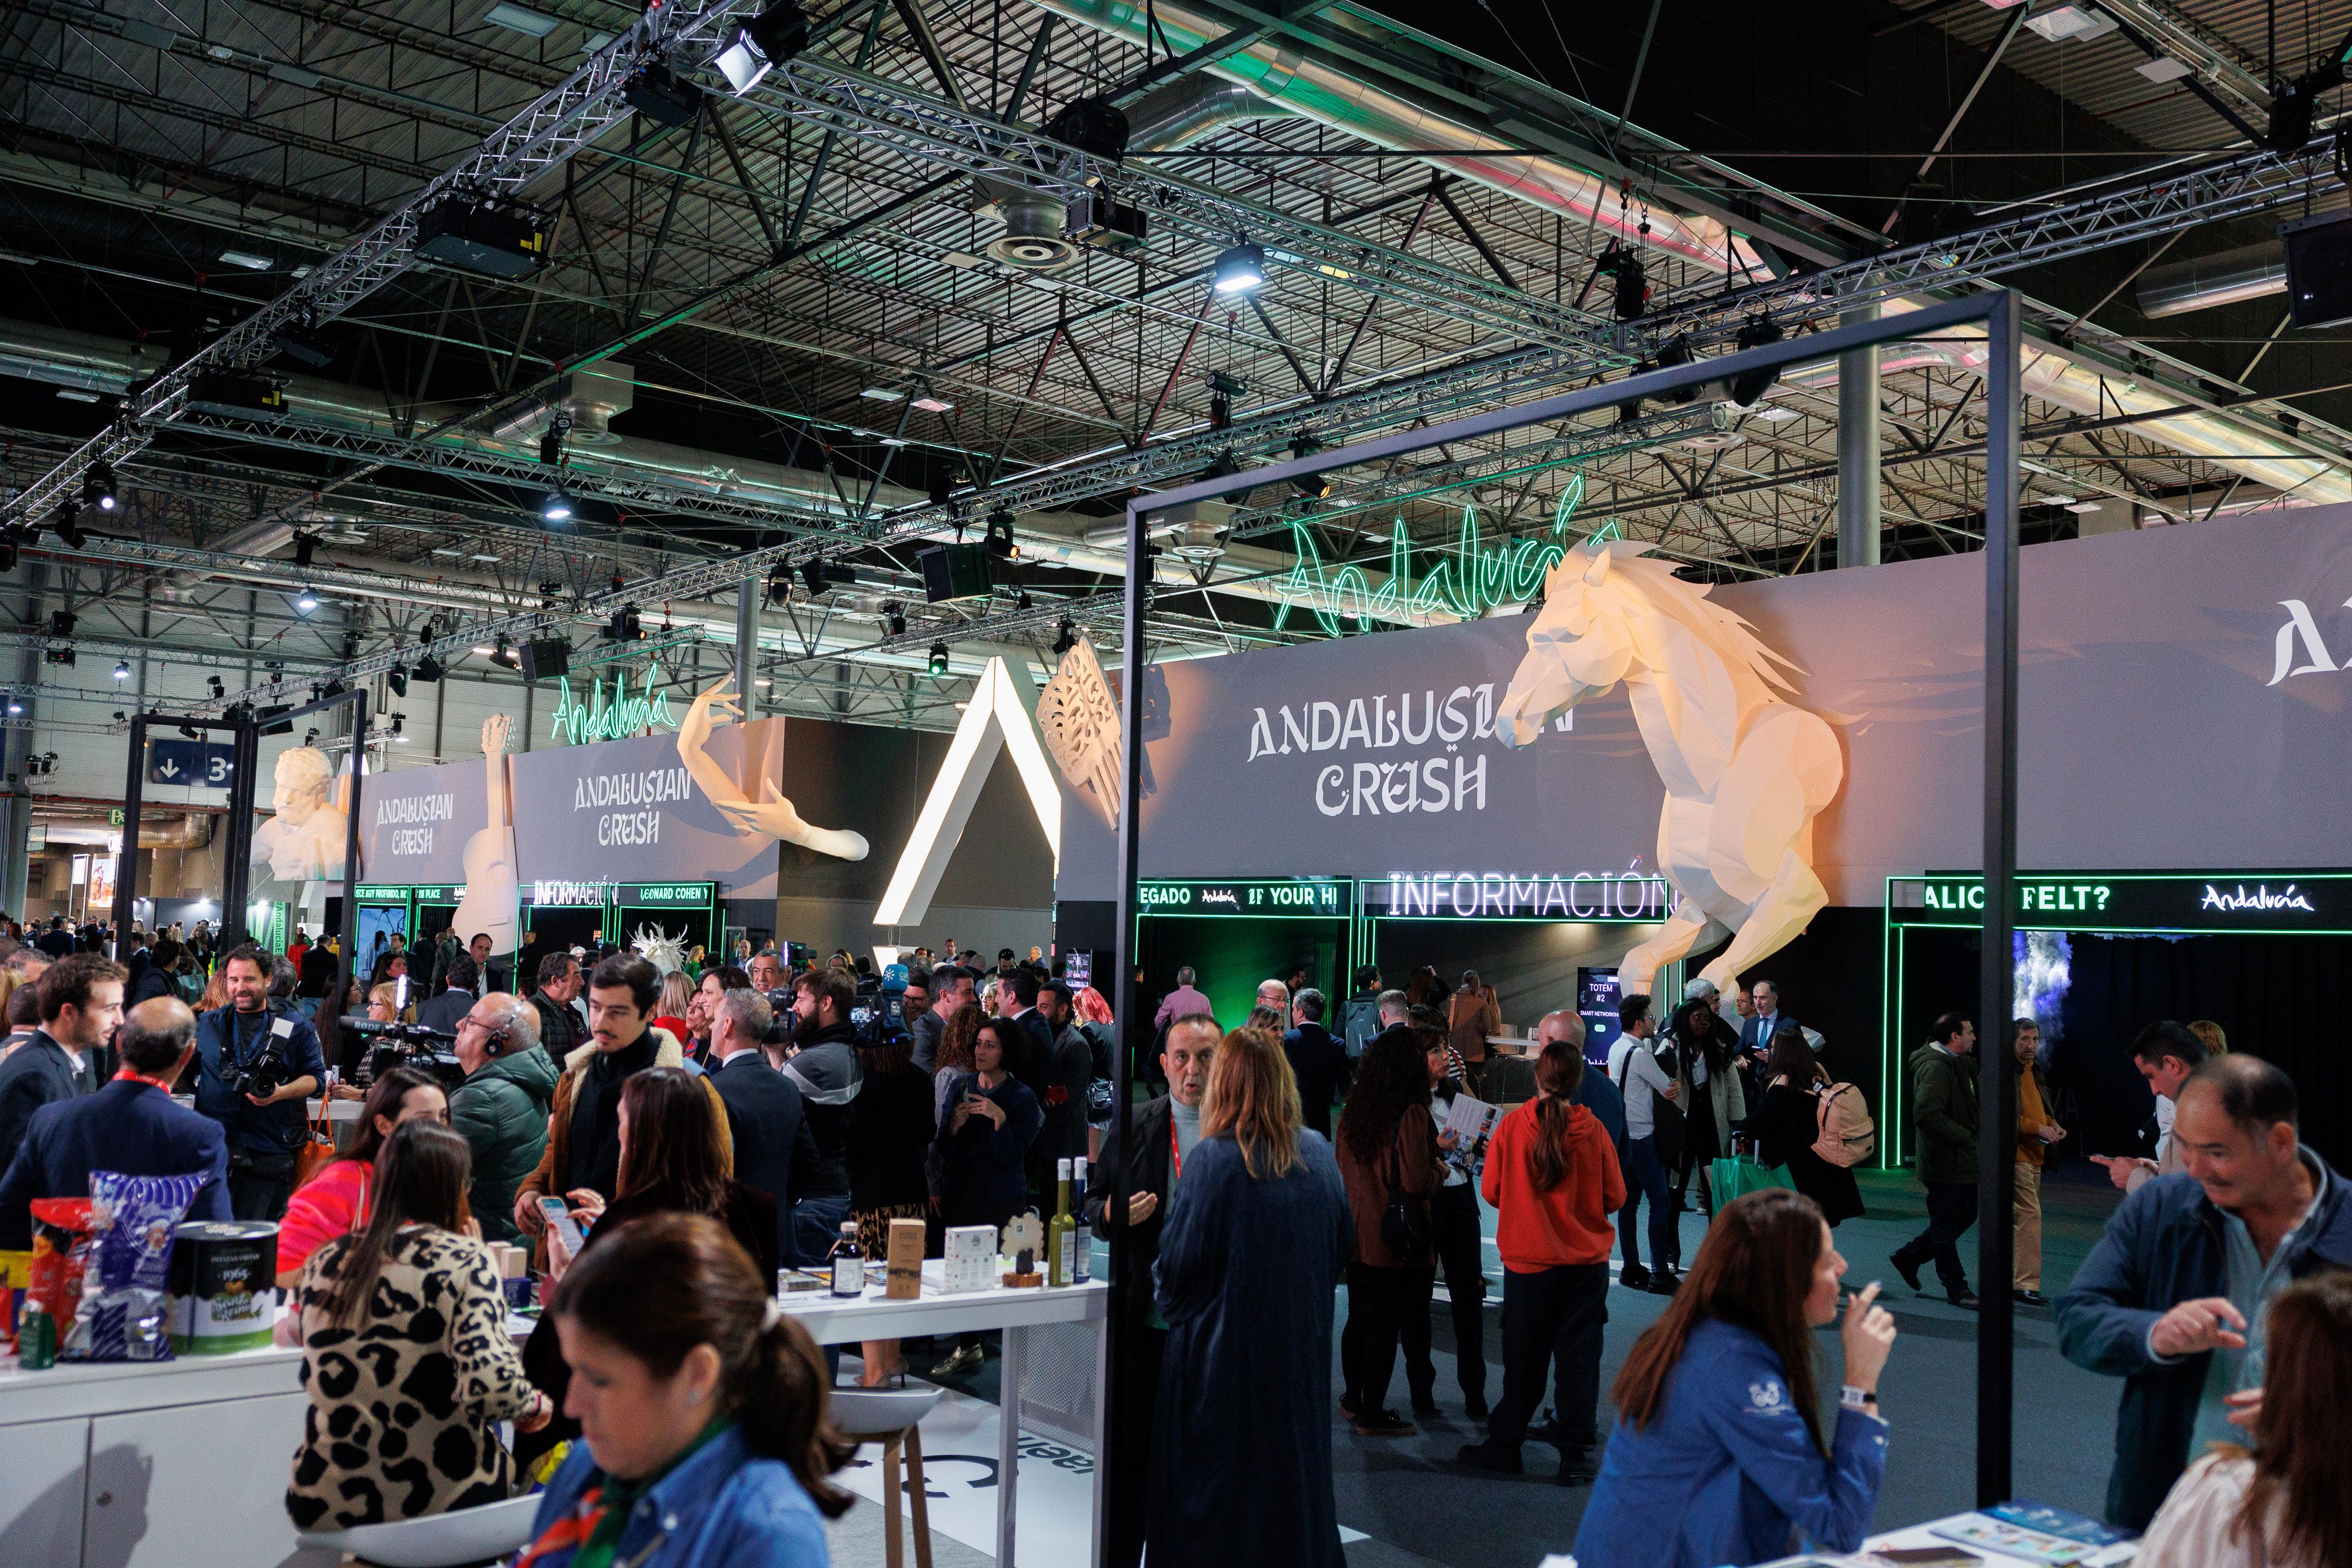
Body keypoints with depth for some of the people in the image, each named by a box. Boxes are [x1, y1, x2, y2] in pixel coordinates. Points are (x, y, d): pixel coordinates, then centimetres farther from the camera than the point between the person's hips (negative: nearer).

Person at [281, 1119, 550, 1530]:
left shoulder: (323, 1261, -1)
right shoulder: (464, 1259, -15)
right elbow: (490, 1384, -26)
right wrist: (533, 1404, -6)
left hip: (327, 1507, 4)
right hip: (442, 1502, -4)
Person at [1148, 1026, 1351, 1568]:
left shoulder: (1213, 1158, -17)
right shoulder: (1318, 1153, -1)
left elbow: (1180, 1259, -13)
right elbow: (1343, 1240, 10)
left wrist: (1165, 1300, 7)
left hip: (1224, 1346, -5)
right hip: (1302, 1343, 5)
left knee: (1214, 1480, 8)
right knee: (1295, 1460, 18)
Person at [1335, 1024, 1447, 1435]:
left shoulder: (1351, 1112, 2)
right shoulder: (1411, 1114, -18)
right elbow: (1417, 1181, -22)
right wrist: (1440, 1168, 2)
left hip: (1357, 1235, 7)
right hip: (1397, 1242, -6)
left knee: (1359, 1318, 18)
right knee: (1387, 1324, 4)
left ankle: (1353, 1400, 30)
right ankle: (1372, 1413, 11)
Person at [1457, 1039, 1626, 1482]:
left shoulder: (1511, 1125, -11)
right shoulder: (1593, 1129, -9)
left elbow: (1491, 1191, -2)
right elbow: (1615, 1197, 0)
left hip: (1528, 1260, 0)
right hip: (1587, 1261, 1)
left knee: (1524, 1360, 11)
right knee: (1579, 1357, 9)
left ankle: (1505, 1445, 20)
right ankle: (1573, 1455, 12)